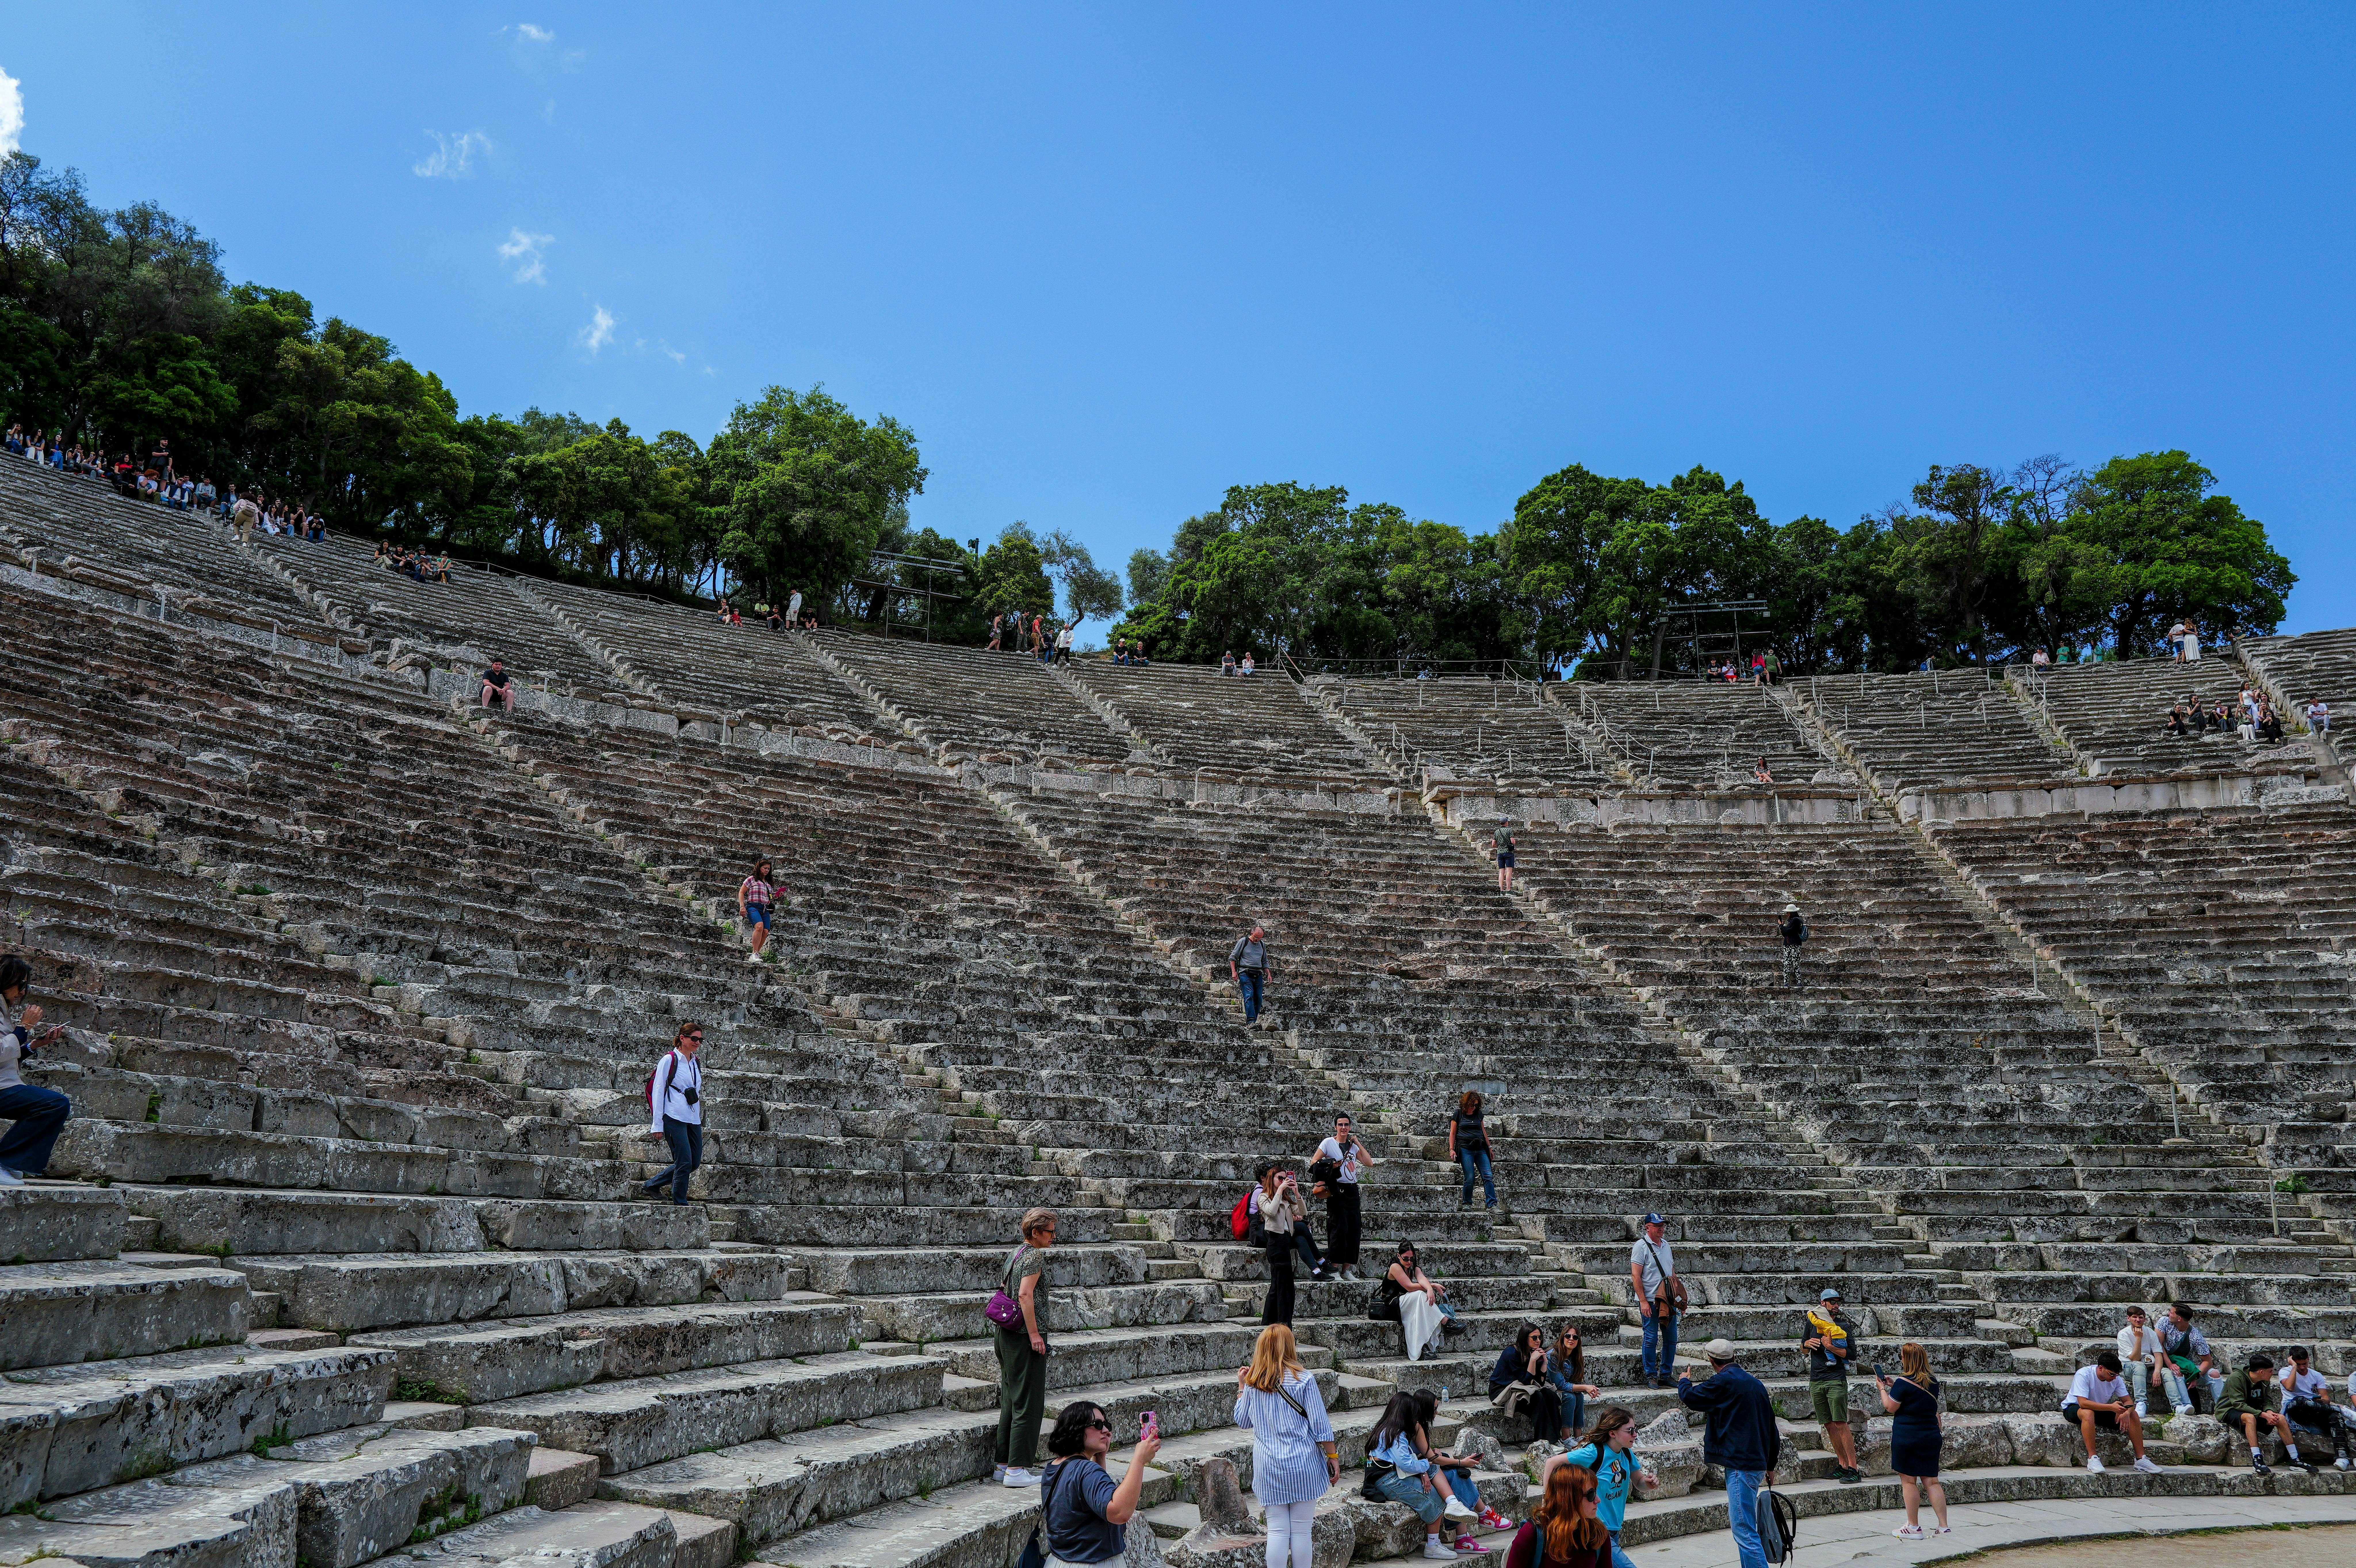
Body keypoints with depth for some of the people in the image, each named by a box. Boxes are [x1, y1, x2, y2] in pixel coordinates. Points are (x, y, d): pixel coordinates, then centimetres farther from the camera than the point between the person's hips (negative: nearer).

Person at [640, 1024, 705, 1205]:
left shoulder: (696, 1063, 16)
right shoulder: (670, 1060, -3)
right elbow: (658, 1091, -4)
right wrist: (658, 1124, -8)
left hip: (693, 1120, 7)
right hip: (674, 1118, -7)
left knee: (695, 1162, 7)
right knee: (684, 1162, -11)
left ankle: (651, 1185, 20)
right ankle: (680, 1204, 1)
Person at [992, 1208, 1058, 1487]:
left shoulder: (1015, 1255, 16)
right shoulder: (1035, 1256, -11)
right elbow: (1025, 1295, -21)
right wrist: (1034, 1334, -20)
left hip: (1005, 1335, 9)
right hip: (1024, 1335, -9)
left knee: (1010, 1400, 13)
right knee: (1028, 1403, -5)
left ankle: (1002, 1465, 17)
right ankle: (1017, 1469, -5)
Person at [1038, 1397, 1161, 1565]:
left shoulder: (1052, 1469, 6)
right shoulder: (1086, 1471, -23)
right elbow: (1119, 1512, -38)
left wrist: (1101, 1456, 11)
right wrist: (1140, 1458, -36)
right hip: (1095, 1564, -10)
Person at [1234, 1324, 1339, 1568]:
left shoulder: (1253, 1383, 2)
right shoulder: (1303, 1379, -6)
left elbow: (1242, 1422, 14)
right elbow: (1320, 1425, -6)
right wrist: (1333, 1457, 3)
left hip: (1268, 1466, 2)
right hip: (1303, 1465, -2)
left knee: (1277, 1530, 7)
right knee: (1302, 1530, 6)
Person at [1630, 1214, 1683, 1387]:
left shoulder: (1666, 1246, 14)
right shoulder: (1641, 1247, -7)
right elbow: (1636, 1276, -12)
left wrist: (1680, 1299, 15)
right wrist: (1643, 1302, -17)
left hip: (1669, 1300, 7)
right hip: (1650, 1301, -7)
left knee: (1671, 1339, 8)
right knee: (1651, 1339, -3)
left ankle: (1666, 1376, 18)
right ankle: (1651, 1376, 7)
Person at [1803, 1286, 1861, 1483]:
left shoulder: (1844, 1325, 1)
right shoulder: (1812, 1323, 11)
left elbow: (1852, 1353, -5)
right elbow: (1803, 1348, 21)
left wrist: (1831, 1347, -17)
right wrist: (1807, 1344, -1)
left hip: (1836, 1380, -4)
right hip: (1816, 1381, 4)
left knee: (1841, 1424, -11)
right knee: (1829, 1425, 7)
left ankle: (1853, 1469, -10)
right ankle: (1843, 1465, 14)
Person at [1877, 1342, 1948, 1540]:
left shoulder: (1903, 1382, -14)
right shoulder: (1933, 1382, 6)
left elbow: (1891, 1408, -7)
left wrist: (1883, 1389, 7)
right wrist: (1895, 1386, 22)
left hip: (1906, 1437, -6)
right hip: (1931, 1436, 6)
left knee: (1908, 1481, 3)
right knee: (1932, 1482, 11)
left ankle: (1914, 1527, 7)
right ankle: (1944, 1527, 8)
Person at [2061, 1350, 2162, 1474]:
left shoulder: (2116, 1379, -8)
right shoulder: (2083, 1375, -28)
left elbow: (2128, 1401, -4)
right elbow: (2083, 1403, -36)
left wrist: (2127, 1413, -29)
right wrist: (2111, 1407, -43)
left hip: (2101, 1409, 6)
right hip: (2073, 1408, -6)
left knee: (2133, 1415, -12)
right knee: (2088, 1413, -41)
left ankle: (2141, 1459, -6)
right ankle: (2093, 1458, -37)